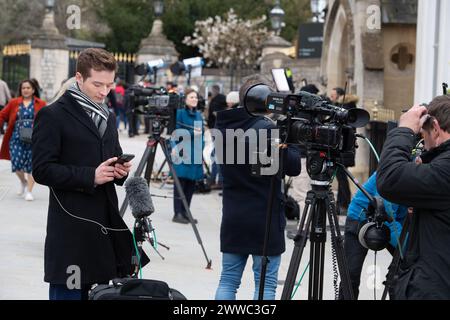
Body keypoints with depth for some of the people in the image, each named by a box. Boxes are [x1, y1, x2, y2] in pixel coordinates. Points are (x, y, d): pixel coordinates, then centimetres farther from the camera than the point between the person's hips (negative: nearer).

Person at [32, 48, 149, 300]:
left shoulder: (108, 117, 17)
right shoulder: (53, 116, -6)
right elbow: (42, 170, -11)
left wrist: (120, 171, 2)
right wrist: (90, 176, -19)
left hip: (106, 223, 7)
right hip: (71, 226, -6)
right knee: (68, 292, -4)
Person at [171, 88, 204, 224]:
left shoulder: (198, 114, 15)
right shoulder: (180, 113, -4)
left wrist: (201, 152, 13)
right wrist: (192, 133, -19)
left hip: (195, 154, 6)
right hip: (182, 153, -6)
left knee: (191, 184, 7)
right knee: (180, 182, -4)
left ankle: (185, 212, 15)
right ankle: (177, 213, -1)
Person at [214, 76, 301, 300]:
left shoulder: (223, 128, 2)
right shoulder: (267, 129, -15)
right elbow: (293, 167, -10)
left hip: (233, 216, 6)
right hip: (265, 217, -5)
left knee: (228, 279, 10)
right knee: (265, 283, 1)